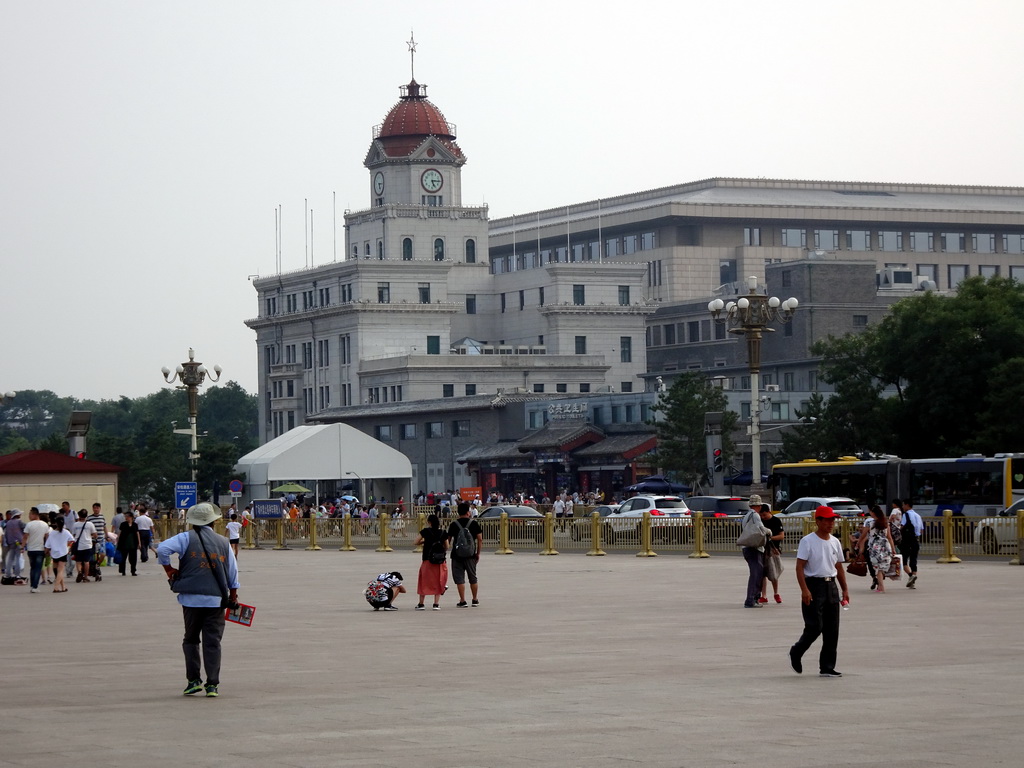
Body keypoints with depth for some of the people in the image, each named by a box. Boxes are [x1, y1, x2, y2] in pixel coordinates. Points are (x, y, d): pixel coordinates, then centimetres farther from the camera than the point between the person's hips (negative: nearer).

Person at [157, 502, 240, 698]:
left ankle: (194, 680, 8)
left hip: (191, 599, -1)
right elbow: (233, 573, 11)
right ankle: (212, 684, -2)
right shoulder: (223, 542, 8)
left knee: (191, 639, 14)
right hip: (216, 600, 1)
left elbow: (163, 548, -14)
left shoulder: (187, 538, -1)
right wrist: (233, 596, 21)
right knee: (212, 641, 3)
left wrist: (168, 569, 0)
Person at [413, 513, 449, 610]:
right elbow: (446, 547, 8)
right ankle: (436, 604, 6)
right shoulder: (443, 533, 0)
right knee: (437, 582, 10)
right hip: (441, 562, 2)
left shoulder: (426, 531, -7)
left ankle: (421, 604, 13)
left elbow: (415, 542, -2)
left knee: (424, 581, 10)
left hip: (428, 561, -2)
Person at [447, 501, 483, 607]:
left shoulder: (454, 524, -1)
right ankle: (475, 600, 21)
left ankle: (462, 601, -2)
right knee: (473, 578, 14)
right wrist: (478, 554, 6)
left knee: (459, 579, 2)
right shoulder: (474, 523, -1)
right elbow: (480, 539, -2)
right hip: (470, 555, 1)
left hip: (457, 555, -1)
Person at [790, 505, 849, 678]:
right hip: (814, 586, -6)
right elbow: (800, 567, -13)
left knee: (832, 630, 4)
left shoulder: (835, 542, 12)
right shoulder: (808, 541, -8)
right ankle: (796, 654, 15)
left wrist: (845, 589, 13)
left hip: (831, 586, 6)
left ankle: (827, 667, 10)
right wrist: (804, 589, -22)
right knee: (815, 627, -10)